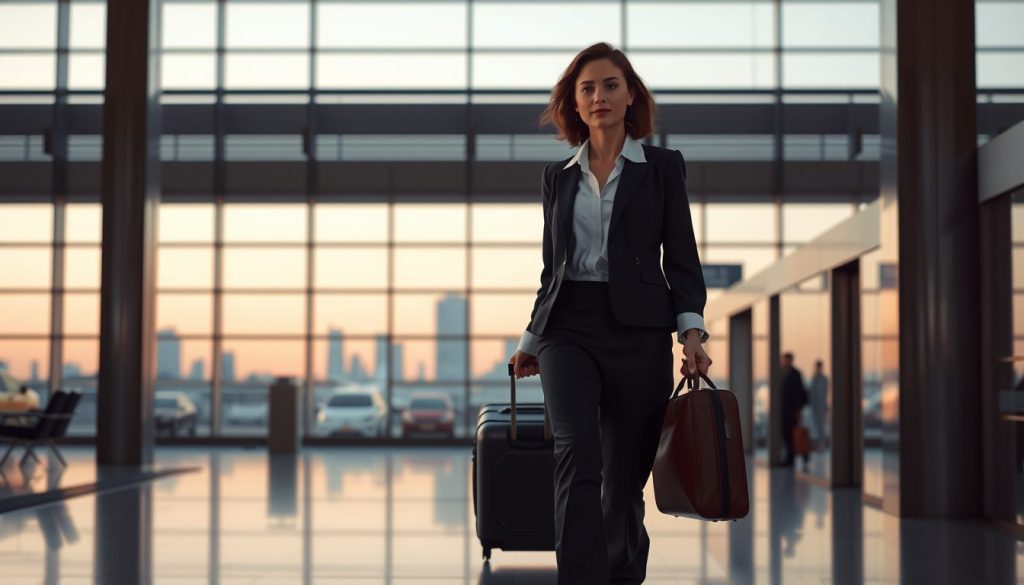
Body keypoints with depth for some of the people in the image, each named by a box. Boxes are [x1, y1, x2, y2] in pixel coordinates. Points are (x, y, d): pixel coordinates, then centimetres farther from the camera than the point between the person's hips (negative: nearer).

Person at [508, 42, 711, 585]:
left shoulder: (663, 166, 5)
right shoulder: (558, 176, 13)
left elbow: (681, 260, 2)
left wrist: (691, 331, -12)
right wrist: (530, 342, 19)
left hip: (638, 330, -1)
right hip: (569, 329, 2)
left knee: (625, 473, 4)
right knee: (577, 457, -18)